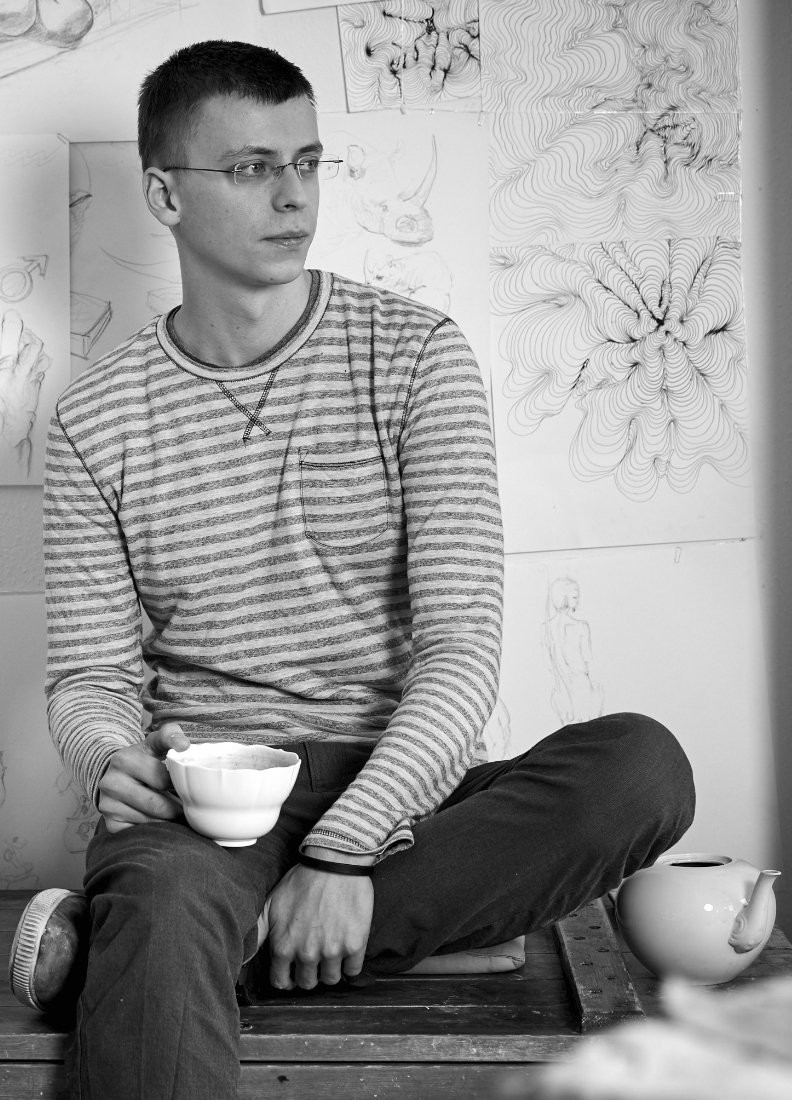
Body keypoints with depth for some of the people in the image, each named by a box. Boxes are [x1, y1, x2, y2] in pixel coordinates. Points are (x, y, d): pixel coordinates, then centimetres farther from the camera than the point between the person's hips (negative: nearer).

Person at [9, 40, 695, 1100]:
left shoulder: (415, 354, 0)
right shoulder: (97, 419, 6)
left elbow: (463, 642, -8)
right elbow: (90, 672, 7)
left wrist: (344, 847, -21)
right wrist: (113, 758, -18)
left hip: (395, 787, 3)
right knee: (163, 905, -41)